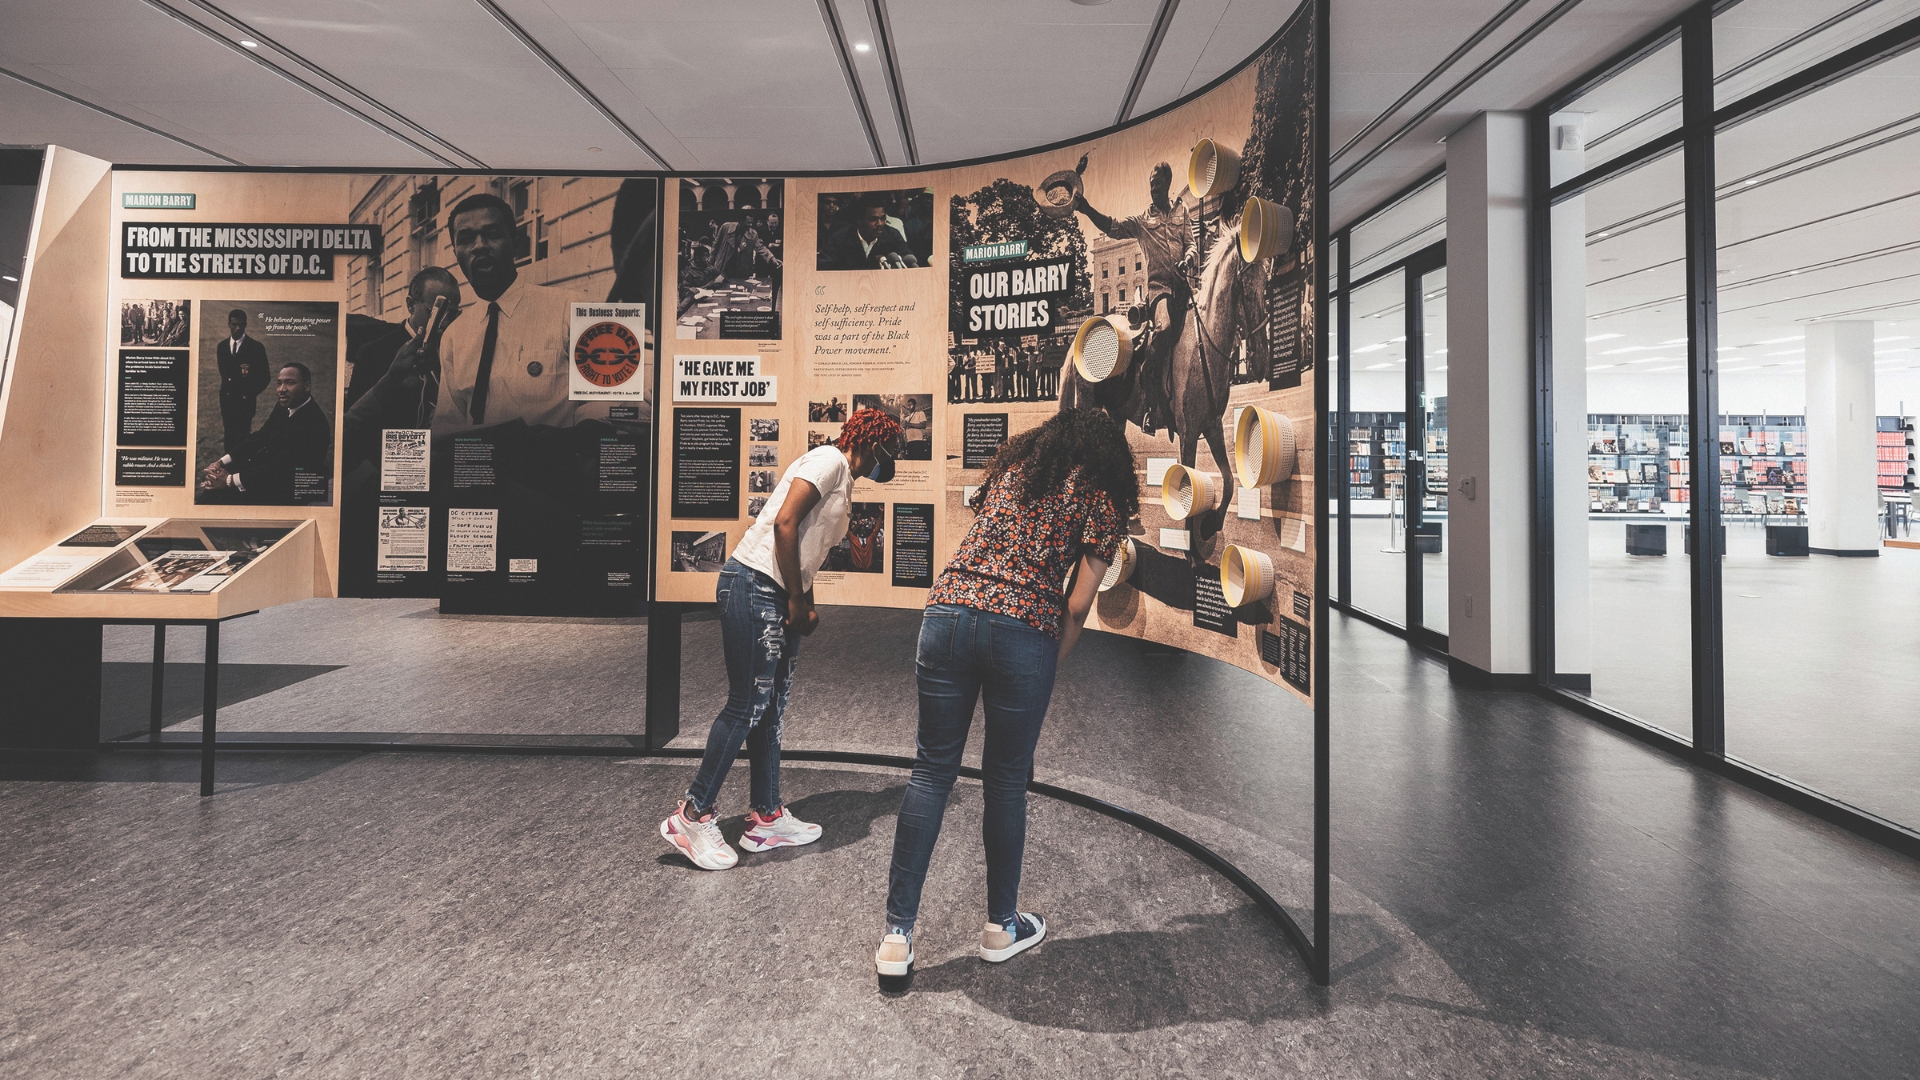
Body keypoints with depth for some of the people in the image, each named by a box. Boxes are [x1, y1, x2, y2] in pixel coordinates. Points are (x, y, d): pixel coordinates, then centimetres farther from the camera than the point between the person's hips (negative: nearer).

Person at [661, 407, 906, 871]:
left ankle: (766, 817, 21)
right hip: (754, 585, -10)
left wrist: (806, 605, 8)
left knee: (770, 708, 12)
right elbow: (785, 523, -18)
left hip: (781, 598, 10)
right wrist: (797, 599, -14)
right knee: (747, 706, -6)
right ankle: (691, 815, 6)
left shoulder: (843, 484, 23)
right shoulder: (829, 459, -7)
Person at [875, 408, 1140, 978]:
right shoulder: (1100, 496, 10)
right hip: (1023, 632, -3)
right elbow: (1078, 604, 2)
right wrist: (1052, 664, 14)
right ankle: (1001, 926, 31)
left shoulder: (1011, 466, 22)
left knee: (931, 772, 10)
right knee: (1006, 781, 12)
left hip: (948, 614, 3)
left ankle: (898, 935, 13)